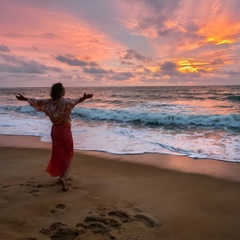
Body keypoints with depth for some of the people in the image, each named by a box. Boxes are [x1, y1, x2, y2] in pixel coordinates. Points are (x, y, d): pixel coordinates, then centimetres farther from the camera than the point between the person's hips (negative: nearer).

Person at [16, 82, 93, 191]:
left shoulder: (49, 102, 1)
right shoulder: (64, 102, -19)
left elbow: (37, 101, 14)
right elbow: (73, 101, -42)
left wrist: (25, 98, 31)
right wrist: (82, 98, -61)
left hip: (55, 130, 6)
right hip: (65, 130, -6)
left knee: (58, 153, 19)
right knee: (67, 155, 4)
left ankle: (61, 175, 32)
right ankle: (64, 176, -11)